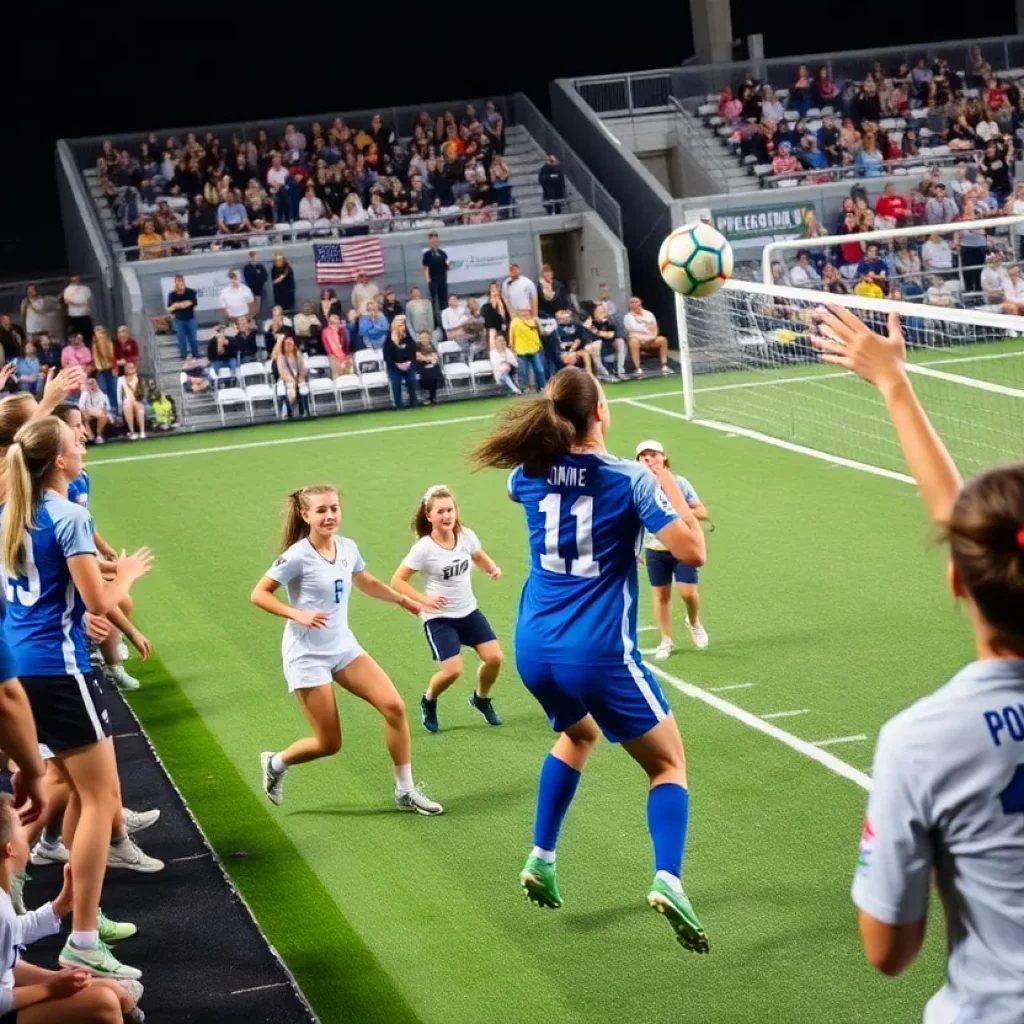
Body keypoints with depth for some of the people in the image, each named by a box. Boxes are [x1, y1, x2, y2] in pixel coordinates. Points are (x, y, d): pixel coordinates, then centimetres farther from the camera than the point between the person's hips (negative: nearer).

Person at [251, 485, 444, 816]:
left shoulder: (347, 548, 1)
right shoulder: (298, 556, -19)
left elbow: (366, 582, 22)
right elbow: (259, 594, -16)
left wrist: (402, 599, 24)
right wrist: (299, 614, -28)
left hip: (344, 647, 6)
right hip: (307, 655, -6)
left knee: (394, 706, -8)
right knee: (329, 743, -4)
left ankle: (405, 791, 6)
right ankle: (275, 763, 27)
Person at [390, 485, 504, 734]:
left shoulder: (466, 536, -8)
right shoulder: (424, 549, -21)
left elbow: (479, 556, 15)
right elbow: (397, 581, -14)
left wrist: (492, 568, -5)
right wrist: (423, 599, -25)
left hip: (468, 611, 5)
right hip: (439, 617, -5)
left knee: (494, 657, -4)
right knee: (453, 670, -17)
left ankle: (481, 699, 27)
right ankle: (428, 702, 17)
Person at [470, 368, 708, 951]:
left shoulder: (530, 474, 3)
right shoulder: (630, 480, -12)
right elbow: (692, 552, -17)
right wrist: (674, 493, -3)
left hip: (535, 650, 5)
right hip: (598, 656, -5)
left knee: (579, 733, 35)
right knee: (669, 762, 9)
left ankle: (541, 859, 29)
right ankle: (668, 880, -15)